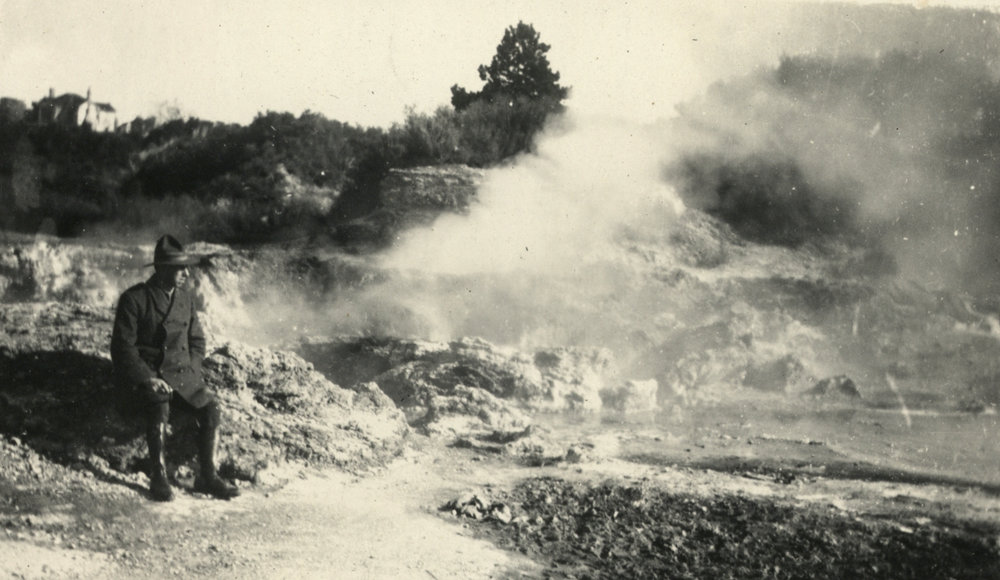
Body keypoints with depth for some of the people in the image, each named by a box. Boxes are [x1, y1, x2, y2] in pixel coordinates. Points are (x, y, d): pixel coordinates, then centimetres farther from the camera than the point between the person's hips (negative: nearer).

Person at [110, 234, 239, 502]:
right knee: (160, 406, -35)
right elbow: (123, 347, -9)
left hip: (182, 373, 5)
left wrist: (192, 372, 2)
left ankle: (207, 476, -8)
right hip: (146, 373, -5)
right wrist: (147, 379, -19)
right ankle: (158, 477, -24)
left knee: (211, 408, -17)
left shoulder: (185, 298, 13)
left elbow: (197, 340, 20)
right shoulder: (134, 299, -6)